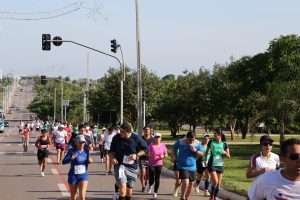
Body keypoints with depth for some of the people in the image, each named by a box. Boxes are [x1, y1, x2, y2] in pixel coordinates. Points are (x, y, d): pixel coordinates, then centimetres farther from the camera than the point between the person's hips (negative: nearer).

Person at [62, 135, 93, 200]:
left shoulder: (86, 150, -1)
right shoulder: (72, 151, -12)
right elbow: (64, 161, -18)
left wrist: (89, 160, -8)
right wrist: (71, 158, -37)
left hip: (84, 176, 2)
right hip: (73, 176, -2)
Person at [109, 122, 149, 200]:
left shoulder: (136, 138, -8)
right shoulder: (116, 138, -6)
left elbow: (146, 149, 2)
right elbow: (112, 150, 10)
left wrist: (137, 155, -13)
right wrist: (112, 157, -10)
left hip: (132, 167, 2)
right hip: (120, 165, -2)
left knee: (129, 187, 15)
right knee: (122, 185, -23)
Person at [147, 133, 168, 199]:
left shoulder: (163, 145, -1)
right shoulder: (151, 145, -9)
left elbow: (166, 154, 7)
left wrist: (163, 156, -15)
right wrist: (149, 155, -29)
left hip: (159, 164, 2)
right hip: (151, 164, -2)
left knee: (157, 179, -1)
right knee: (151, 179, -2)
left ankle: (155, 193, 10)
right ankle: (150, 186, 35)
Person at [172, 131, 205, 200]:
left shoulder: (197, 143, -3)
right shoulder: (180, 142, -8)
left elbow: (202, 154, 0)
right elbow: (174, 148, 10)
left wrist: (195, 151, -18)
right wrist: (173, 157, -4)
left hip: (192, 167, 4)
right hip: (182, 167, -4)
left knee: (190, 184, 12)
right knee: (185, 182, -20)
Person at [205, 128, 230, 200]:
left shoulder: (224, 144, -3)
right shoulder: (211, 142, -4)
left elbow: (228, 156, 1)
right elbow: (207, 152, 12)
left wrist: (224, 152, -18)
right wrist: (206, 159, 1)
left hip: (220, 165, 2)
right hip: (212, 165, -2)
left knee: (218, 183, 6)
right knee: (215, 181, -16)